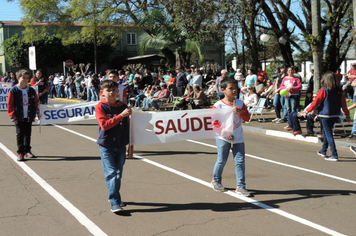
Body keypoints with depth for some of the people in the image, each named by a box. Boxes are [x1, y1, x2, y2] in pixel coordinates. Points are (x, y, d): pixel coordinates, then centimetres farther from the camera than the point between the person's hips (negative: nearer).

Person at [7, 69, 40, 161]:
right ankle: (20, 153, 6)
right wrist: (13, 117, -8)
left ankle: (27, 151, 22)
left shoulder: (31, 90, 4)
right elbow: (10, 105, -5)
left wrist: (37, 111, 7)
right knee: (20, 134, -1)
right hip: (19, 117, -3)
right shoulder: (13, 90, -6)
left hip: (29, 117, 3)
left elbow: (36, 101, 17)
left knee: (28, 134, 10)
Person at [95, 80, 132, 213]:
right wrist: (121, 115, -22)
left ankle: (114, 197, 29)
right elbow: (104, 125, -17)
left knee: (118, 173, 11)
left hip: (121, 145, 4)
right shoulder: (100, 107, -4)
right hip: (106, 145, -4)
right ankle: (114, 203, -8)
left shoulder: (123, 106, 7)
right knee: (111, 174, -9)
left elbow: (128, 126, 14)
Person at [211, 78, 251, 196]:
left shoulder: (240, 103, 3)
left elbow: (247, 118, 0)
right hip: (223, 138, -3)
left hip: (238, 138, 3)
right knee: (222, 160, 7)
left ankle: (240, 186, 6)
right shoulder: (218, 105, -9)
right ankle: (216, 181, 31)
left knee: (240, 161, -1)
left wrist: (240, 111, -19)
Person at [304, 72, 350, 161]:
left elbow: (316, 102, -11)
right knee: (325, 132, 22)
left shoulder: (323, 90, -12)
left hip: (325, 115, -6)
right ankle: (323, 151, 31)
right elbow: (343, 104, 7)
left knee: (328, 134, -3)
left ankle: (334, 155, -6)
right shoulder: (339, 91, 4)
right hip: (335, 115, 6)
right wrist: (347, 115, 16)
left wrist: (307, 111, -2)